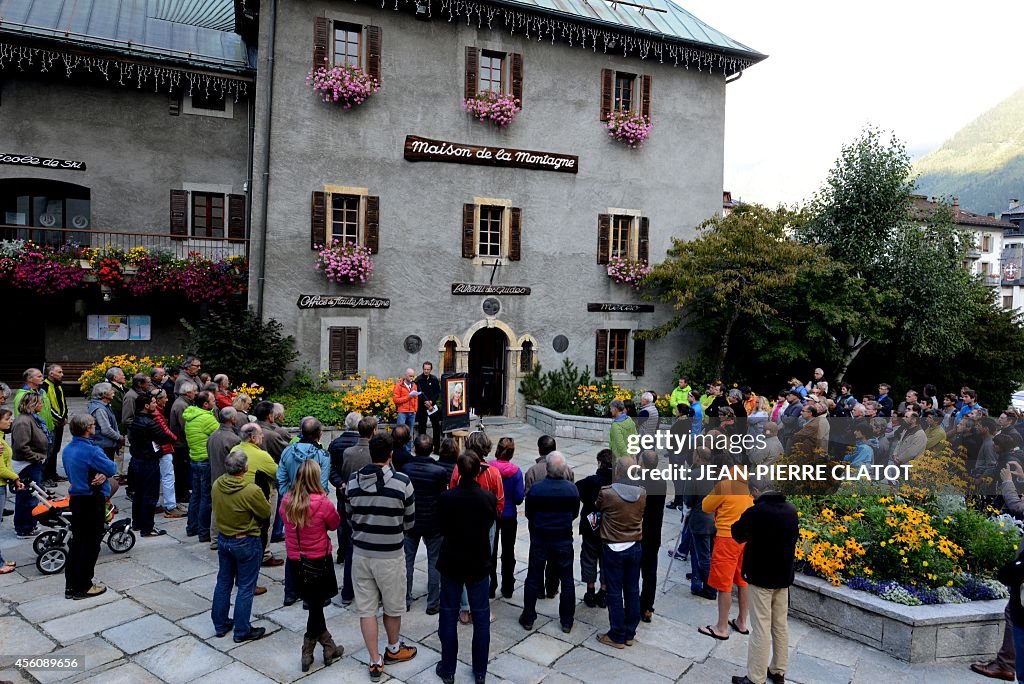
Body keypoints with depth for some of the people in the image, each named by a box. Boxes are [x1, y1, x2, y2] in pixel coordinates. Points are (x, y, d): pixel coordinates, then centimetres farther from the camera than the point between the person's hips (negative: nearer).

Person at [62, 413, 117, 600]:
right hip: (93, 501, -8)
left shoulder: (67, 450, 6)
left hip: (75, 498, 8)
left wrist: (101, 474, -5)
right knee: (91, 543, 2)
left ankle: (71, 585, 23)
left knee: (77, 541, 17)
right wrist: (105, 472, 7)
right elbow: (112, 468, -14)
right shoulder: (91, 451, -22)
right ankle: (83, 587, 9)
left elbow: (71, 473, 11)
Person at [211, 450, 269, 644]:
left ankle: (220, 625, 34)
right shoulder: (252, 491, -29)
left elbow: (217, 508, 7)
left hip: (223, 539, 6)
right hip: (246, 542, -6)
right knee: (246, 587, 8)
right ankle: (242, 631, 19)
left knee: (223, 583, 20)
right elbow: (266, 514, -14)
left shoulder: (217, 485, -10)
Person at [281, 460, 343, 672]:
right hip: (318, 561, -5)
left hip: (295, 560, 5)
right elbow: (335, 524, -4)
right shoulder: (322, 502, -22)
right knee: (315, 606, 12)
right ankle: (307, 652, 22)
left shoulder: (286, 500, -8)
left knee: (314, 604, 17)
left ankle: (329, 647, 29)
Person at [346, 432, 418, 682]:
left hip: (361, 552, 3)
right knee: (393, 607, 19)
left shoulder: (353, 481, -6)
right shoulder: (402, 481, -17)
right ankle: (393, 649, 39)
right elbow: (410, 522, -5)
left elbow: (350, 517, 8)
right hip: (390, 555, -3)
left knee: (366, 608, 13)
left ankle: (375, 662, 21)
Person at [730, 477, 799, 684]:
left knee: (761, 629, -1)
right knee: (781, 626, 16)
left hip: (760, 576, -7)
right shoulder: (791, 510, 1)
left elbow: (738, 534, -4)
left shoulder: (756, 511, -20)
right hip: (783, 576, 7)